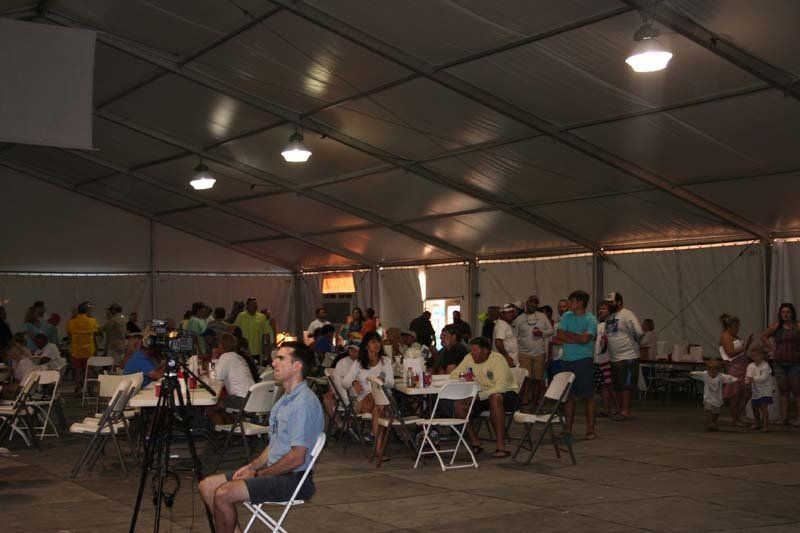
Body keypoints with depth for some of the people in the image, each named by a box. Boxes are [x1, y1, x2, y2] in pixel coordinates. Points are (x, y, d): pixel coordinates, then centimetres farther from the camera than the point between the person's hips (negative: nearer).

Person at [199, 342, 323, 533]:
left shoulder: (304, 403, -19)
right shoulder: (285, 399, 15)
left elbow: (297, 458, -22)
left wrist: (258, 474, -12)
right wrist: (251, 466, 5)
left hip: (294, 478, -10)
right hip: (276, 472, 10)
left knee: (223, 494, -23)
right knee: (207, 486, 3)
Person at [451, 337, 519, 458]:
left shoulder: (497, 359, -19)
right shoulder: (469, 358, -1)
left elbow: (501, 386, -30)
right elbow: (454, 375, 6)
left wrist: (479, 396, -37)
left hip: (507, 393, -6)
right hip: (482, 395, 6)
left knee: (495, 398, -40)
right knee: (459, 405, -18)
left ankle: (500, 445, -37)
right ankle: (475, 443, -13)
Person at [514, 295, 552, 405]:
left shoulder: (542, 316, 8)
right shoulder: (519, 318, 3)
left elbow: (550, 330, 10)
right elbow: (515, 336, 3)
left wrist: (542, 333, -10)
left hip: (540, 353, 2)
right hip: (524, 353, -2)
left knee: (538, 379, 7)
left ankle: (536, 399, 19)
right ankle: (524, 400, 0)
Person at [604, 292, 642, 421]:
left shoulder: (627, 315, -14)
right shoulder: (610, 316, 15)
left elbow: (638, 332, -22)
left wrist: (634, 342, -6)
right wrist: (605, 338, 6)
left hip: (628, 357, -9)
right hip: (614, 358, 9)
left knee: (626, 385, -6)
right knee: (617, 386, 13)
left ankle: (625, 411, -4)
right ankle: (621, 410, 21)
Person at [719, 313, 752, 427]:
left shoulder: (734, 336, 21)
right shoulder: (725, 337, -8)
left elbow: (742, 351, 24)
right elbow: (730, 353, -17)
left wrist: (748, 343, 10)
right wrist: (744, 347, -14)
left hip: (742, 367, 9)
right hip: (734, 367, -9)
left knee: (745, 394, 8)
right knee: (735, 394, -5)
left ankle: (738, 417, 19)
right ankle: (735, 420, 2)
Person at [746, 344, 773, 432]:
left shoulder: (765, 366, -14)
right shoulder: (750, 366, 2)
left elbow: (764, 377, -24)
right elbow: (748, 376, -8)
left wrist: (753, 378, -34)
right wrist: (747, 381, -31)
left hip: (765, 390, -6)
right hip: (755, 391, 6)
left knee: (763, 407, -14)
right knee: (755, 407, 15)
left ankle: (765, 425, -12)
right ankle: (758, 423, 33)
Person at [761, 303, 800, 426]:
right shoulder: (776, 326, 5)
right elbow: (764, 336, 18)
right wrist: (772, 348, 10)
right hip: (780, 363, 4)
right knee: (783, 391, 8)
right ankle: (784, 417, 13)